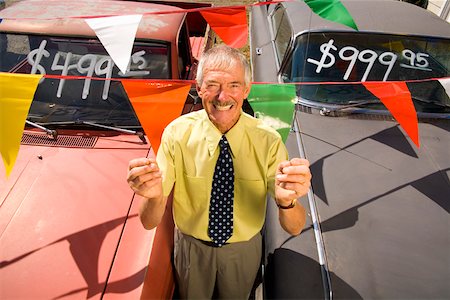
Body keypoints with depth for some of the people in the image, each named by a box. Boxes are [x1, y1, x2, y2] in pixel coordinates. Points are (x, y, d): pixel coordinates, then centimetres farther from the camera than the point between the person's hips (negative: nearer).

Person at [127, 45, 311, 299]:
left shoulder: (268, 141, -23)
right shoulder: (177, 133, -23)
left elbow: (295, 228, -23)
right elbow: (150, 222, -22)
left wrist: (287, 201, -46)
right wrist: (154, 196, -45)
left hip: (245, 249, 1)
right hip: (191, 247, 0)